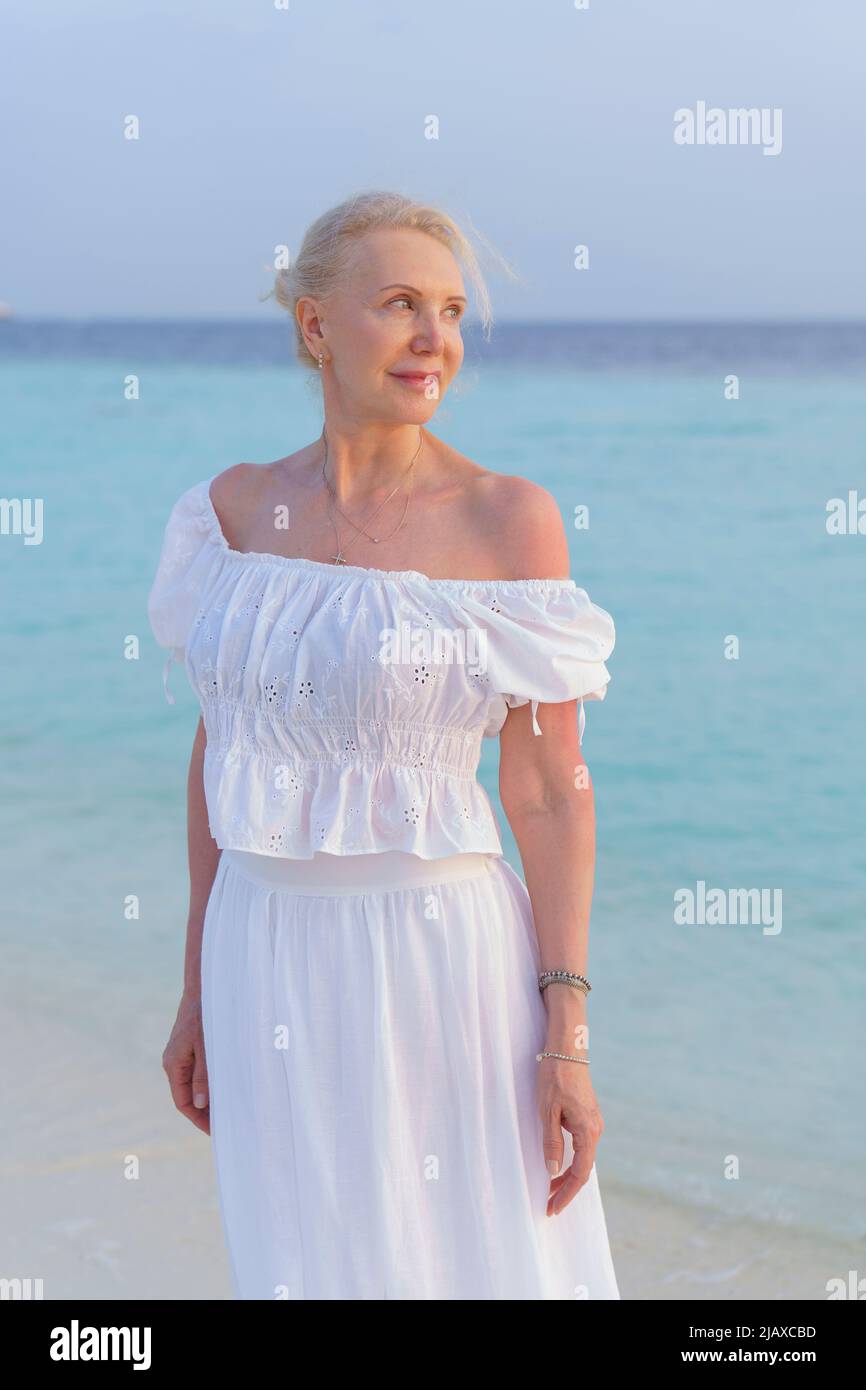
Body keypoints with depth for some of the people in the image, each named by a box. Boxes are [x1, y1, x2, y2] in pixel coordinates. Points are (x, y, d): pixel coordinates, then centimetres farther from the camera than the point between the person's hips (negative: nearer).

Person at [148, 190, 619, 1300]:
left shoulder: (510, 519, -8)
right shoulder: (236, 508, 3)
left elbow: (551, 789, -8)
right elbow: (218, 751, 9)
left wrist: (568, 1039, -13)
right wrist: (198, 986, 11)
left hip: (442, 962, -3)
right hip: (274, 966, 3)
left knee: (492, 1267, 6)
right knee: (314, 1269, 14)